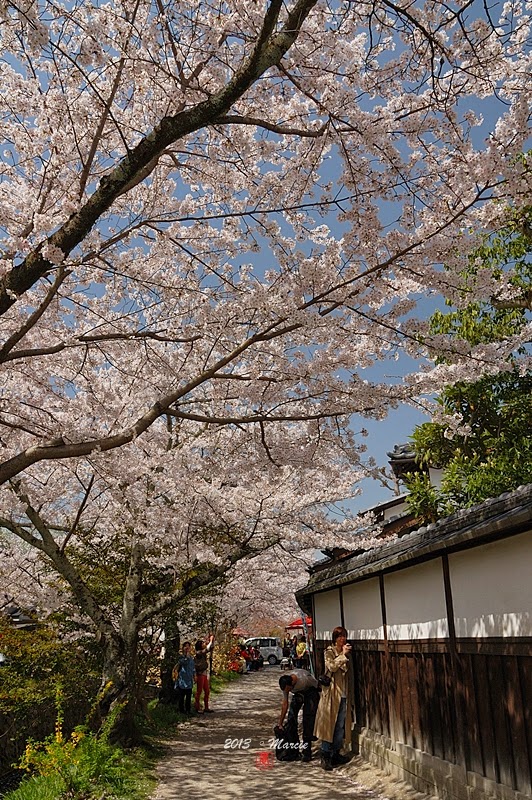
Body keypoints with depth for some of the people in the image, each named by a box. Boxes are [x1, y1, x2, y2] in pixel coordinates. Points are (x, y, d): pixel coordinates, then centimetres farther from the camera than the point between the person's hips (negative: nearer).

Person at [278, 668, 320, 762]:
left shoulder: (304, 678, -40)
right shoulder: (285, 684, -22)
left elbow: (316, 685, -21)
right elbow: (285, 704, -11)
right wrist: (280, 723, -7)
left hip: (311, 691, -5)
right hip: (298, 692, 5)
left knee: (308, 720, -12)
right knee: (291, 716, -5)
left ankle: (306, 752, -5)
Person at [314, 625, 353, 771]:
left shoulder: (345, 653, 16)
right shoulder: (329, 652, -3)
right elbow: (332, 667, -21)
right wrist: (343, 655, -18)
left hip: (344, 693, 6)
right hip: (332, 691, -6)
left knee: (340, 726, 8)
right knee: (329, 724, -6)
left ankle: (335, 754, 18)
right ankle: (325, 757, 0)